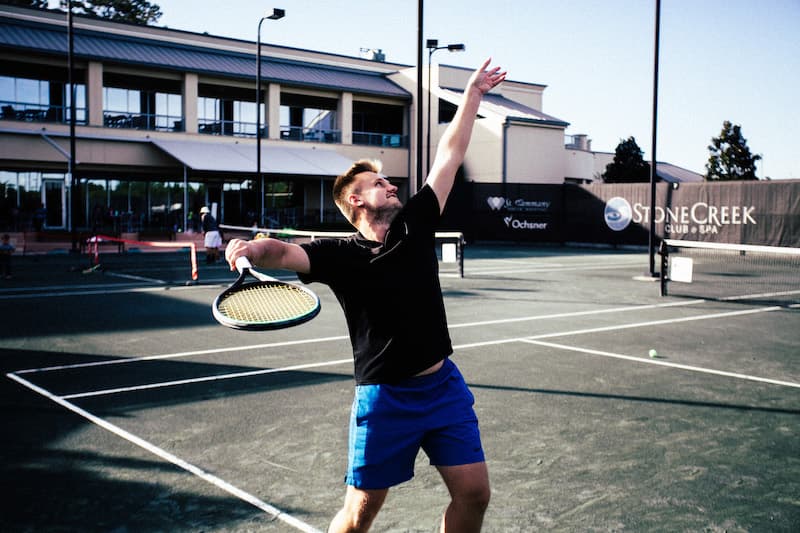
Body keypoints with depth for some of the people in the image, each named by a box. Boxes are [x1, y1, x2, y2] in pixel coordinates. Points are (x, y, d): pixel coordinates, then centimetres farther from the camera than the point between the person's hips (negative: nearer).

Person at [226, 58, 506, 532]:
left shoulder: (415, 225, 2)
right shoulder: (341, 255, -8)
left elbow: (450, 154, 5)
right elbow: (285, 252, -24)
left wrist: (473, 94, 8)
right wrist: (250, 249, -46)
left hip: (444, 386, 4)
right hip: (384, 398, -4)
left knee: (474, 493, 6)